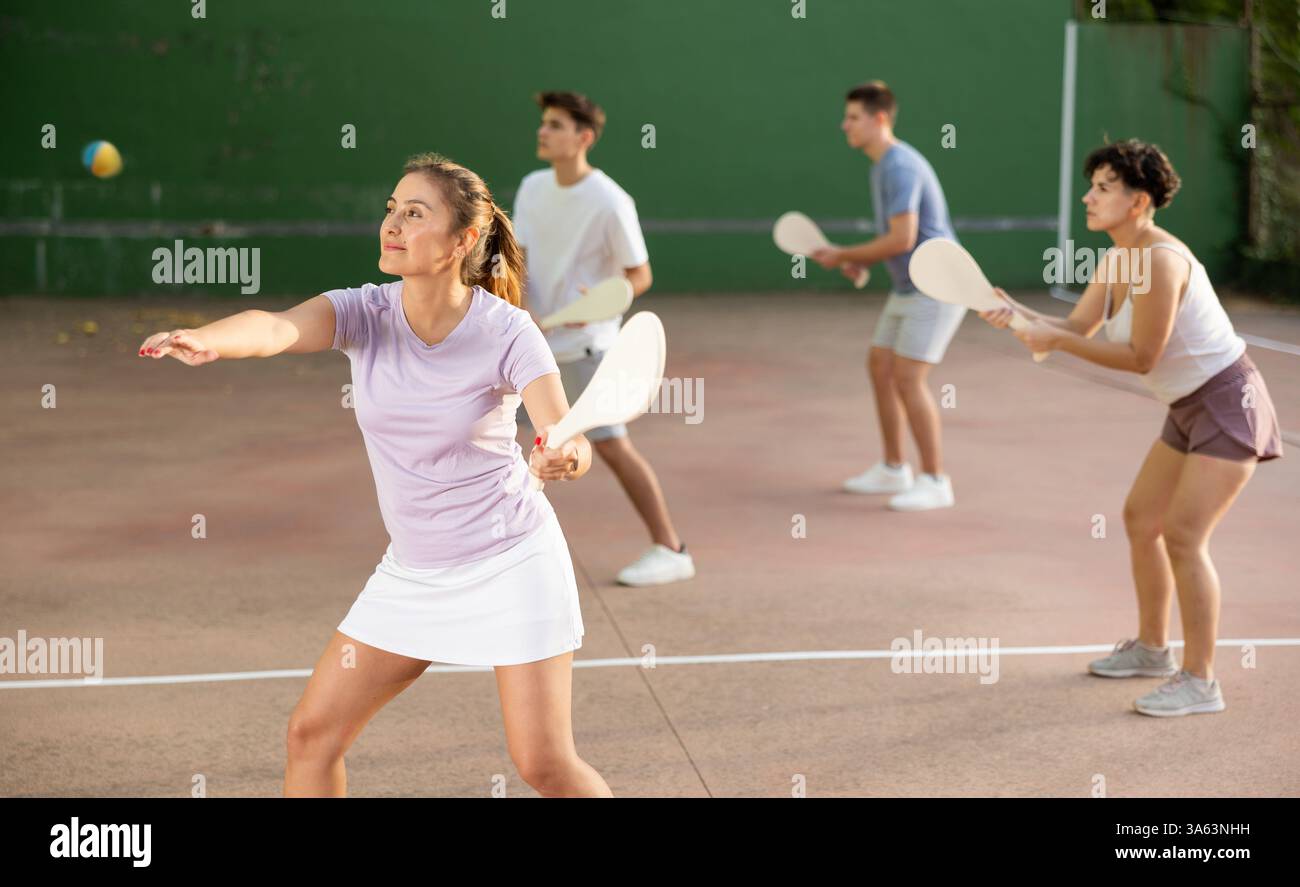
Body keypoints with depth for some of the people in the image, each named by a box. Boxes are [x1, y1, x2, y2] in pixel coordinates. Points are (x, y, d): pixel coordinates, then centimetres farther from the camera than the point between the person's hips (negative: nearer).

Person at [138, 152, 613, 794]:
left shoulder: (507, 333, -17)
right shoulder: (364, 314, -10)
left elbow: (571, 445, -27)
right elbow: (274, 327, -31)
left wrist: (561, 458, -52)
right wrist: (205, 340, -53)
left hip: (510, 563, -4)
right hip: (412, 571, 4)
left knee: (544, 764, -6)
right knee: (312, 731, 4)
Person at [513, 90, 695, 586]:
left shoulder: (610, 202, -16)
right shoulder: (532, 188, 4)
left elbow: (639, 275, -12)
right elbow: (516, 256, 5)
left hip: (583, 345, -7)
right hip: (531, 338, 7)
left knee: (612, 446, -11)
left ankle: (671, 551, -2)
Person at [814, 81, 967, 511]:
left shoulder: (900, 166, -20)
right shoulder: (884, 165, 12)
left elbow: (903, 238, -27)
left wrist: (843, 256, -16)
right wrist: (861, 261, 8)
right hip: (909, 288, 10)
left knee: (908, 380, -12)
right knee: (879, 367, 12)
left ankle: (935, 482, -4)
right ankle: (893, 470, 22)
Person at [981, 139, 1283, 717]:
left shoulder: (1160, 260, -24)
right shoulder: (1117, 259, 5)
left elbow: (1140, 357, -23)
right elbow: (1077, 328, 1)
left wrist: (1056, 341, -23)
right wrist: (1017, 313, -15)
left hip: (1227, 405, -10)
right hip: (1188, 409, 10)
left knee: (1183, 536, -15)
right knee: (1140, 519, 15)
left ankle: (1200, 682, -6)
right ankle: (1151, 649, 31)